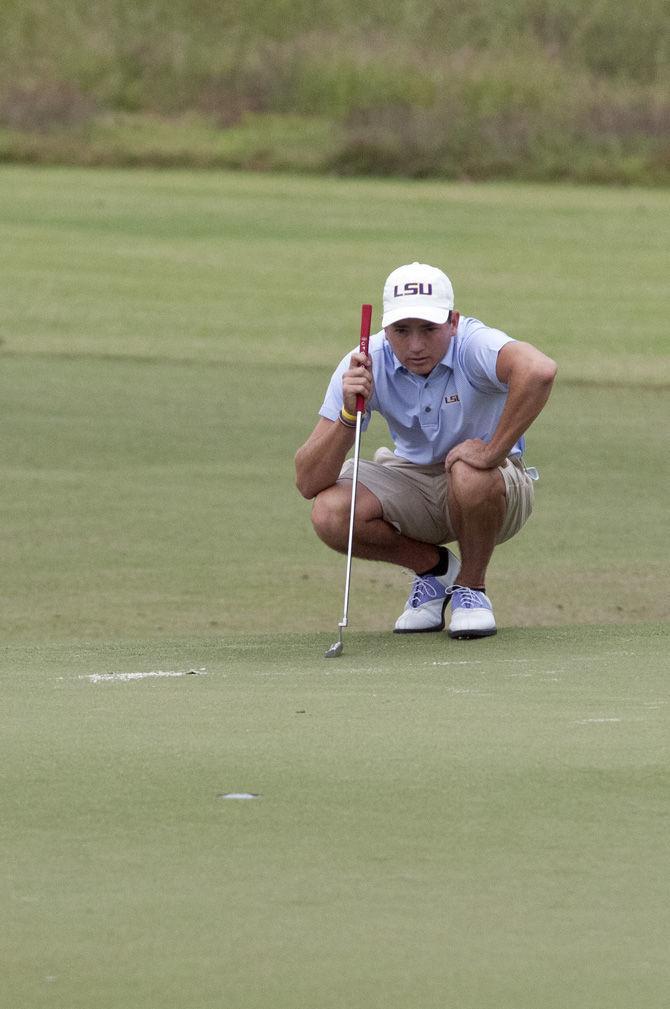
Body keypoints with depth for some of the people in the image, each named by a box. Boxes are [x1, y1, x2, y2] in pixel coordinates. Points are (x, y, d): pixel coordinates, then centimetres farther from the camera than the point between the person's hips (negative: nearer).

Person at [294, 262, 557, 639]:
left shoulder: (473, 346, -27)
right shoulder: (365, 365, -17)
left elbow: (539, 371, -52)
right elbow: (308, 483, -20)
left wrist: (493, 451, -43)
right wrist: (349, 415, -36)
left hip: (497, 485, -3)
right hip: (413, 480, 3)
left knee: (472, 475, -39)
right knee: (329, 513, -25)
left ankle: (472, 587, -6)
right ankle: (435, 568, 6)